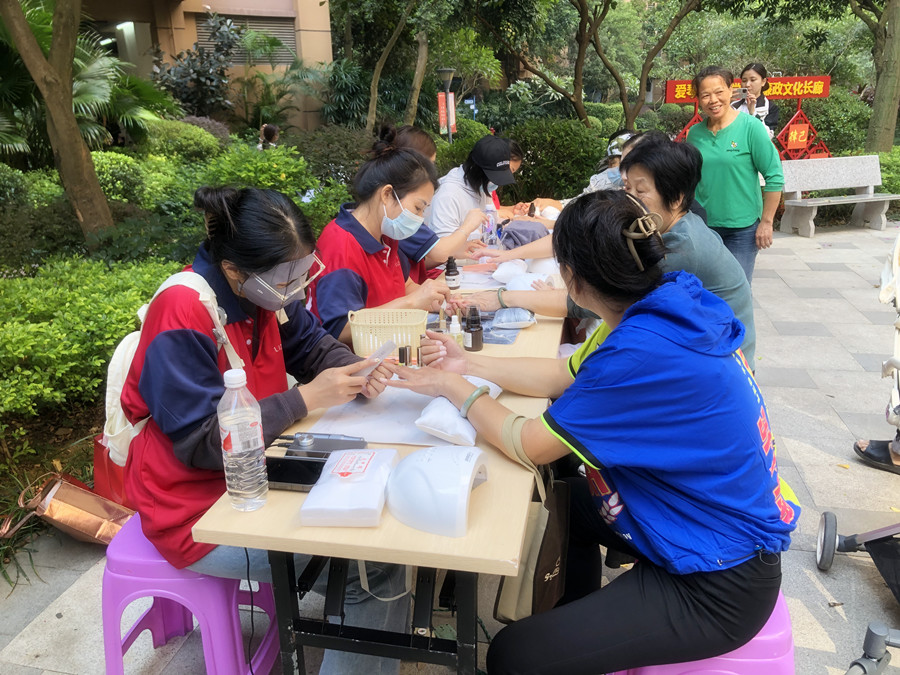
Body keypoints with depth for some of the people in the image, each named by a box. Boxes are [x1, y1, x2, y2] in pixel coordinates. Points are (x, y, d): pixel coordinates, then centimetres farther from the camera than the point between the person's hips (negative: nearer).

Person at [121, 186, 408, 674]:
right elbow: (203, 441, -24)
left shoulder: (267, 289, -4)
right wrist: (306, 398, -25)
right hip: (200, 510, -8)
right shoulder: (183, 315, -25)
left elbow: (314, 346, 9)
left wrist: (355, 374, -13)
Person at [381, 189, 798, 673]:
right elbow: (565, 375, 7)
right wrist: (469, 364, 5)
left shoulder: (643, 352, -32)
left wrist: (454, 388, -7)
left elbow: (529, 445, -22)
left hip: (715, 586, -9)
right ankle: (578, 627, 46)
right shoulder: (665, 303, -4)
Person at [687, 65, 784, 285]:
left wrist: (766, 222, -9)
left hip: (742, 228, -3)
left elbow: (774, 177, -7)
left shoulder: (750, 127, -8)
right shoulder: (694, 133, 4)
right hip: (702, 226, 4)